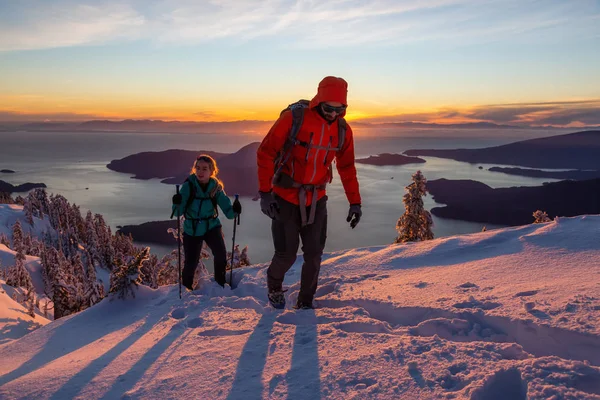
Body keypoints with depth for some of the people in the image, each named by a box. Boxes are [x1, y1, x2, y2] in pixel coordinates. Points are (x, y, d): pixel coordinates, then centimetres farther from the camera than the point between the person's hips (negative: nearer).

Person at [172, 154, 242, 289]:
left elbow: (227, 210, -12)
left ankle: (220, 284, 9)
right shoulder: (188, 185, -17)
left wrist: (234, 210, -34)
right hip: (192, 229, -1)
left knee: (221, 254, -17)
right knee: (191, 262, -2)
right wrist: (177, 204, -39)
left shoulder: (216, 187, -10)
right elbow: (179, 212, -18)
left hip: (211, 226, 1)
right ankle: (186, 287, 28)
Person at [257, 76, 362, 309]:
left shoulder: (343, 129, -4)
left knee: (314, 254, 3)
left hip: (316, 200, 4)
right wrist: (265, 192, -18)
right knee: (287, 254, -1)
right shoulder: (293, 118, -18)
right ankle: (274, 286, 32)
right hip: (286, 197, -4)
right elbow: (265, 153, -13)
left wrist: (355, 202, 4)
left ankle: (305, 301, 24)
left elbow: (347, 167, 7)